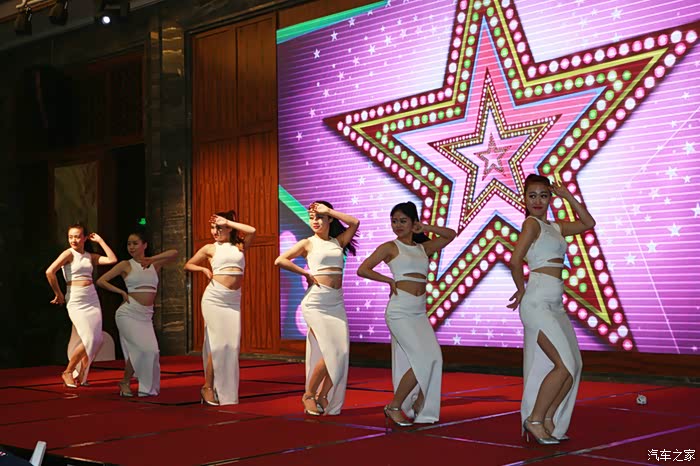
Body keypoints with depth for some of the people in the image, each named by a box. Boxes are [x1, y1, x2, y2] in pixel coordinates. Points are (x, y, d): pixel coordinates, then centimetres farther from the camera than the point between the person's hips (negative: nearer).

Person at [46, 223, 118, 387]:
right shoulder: (69, 253, -5)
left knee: (97, 340, 1)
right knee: (90, 340, -14)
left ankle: (81, 375, 16)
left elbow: (112, 260, 3)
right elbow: (50, 272, -16)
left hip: (92, 299, 6)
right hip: (76, 301, -6)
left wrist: (100, 241, 6)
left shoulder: (90, 256, 12)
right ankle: (68, 372, 3)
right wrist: (58, 294, -8)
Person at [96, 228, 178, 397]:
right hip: (129, 313, -4)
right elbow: (101, 281, 1)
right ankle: (125, 382, 2)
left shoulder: (154, 264, 11)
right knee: (142, 348, -18)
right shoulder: (126, 265, 3)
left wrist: (152, 259, -8)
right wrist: (122, 292, -4)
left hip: (146, 316, 4)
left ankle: (146, 387, 14)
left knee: (151, 350, -6)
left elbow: (174, 253, -1)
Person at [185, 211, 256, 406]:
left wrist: (227, 222, -1)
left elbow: (251, 231, -7)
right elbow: (188, 265, 19)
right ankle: (208, 387, 1)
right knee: (218, 343, -9)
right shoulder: (210, 249, 9)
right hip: (214, 298, -2)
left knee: (232, 344, -1)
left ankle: (226, 390, 7)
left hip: (234, 300, 2)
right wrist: (204, 269, 1)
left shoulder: (240, 246, 12)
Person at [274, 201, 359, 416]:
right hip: (316, 301, -5)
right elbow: (280, 261, -6)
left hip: (337, 302, 5)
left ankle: (323, 397, 10)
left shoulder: (338, 241, 14)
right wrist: (306, 273, -6)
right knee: (331, 352, -11)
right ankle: (309, 394, 5)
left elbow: (354, 222, -1)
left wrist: (329, 210, 1)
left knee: (342, 353, -3)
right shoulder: (307, 243, 3)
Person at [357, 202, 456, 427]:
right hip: (400, 311, -6)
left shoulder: (423, 248, 16)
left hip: (420, 312, 6)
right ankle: (394, 407, -1)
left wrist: (425, 228, 14)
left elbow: (451, 235, 23)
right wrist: (390, 281, -3)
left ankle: (419, 410, 6)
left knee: (434, 359, -5)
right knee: (423, 360, -14)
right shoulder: (390, 247, 2)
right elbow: (363, 269, -5)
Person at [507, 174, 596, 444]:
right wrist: (521, 291, -1)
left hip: (555, 305, 8)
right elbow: (515, 261, -15)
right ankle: (535, 420, -1)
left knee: (573, 366, 5)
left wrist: (568, 196, 21)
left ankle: (549, 420, 14)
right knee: (565, 365, -13)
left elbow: (588, 223, 26)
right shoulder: (531, 223, -5)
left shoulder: (556, 227, 18)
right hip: (538, 302, -8)